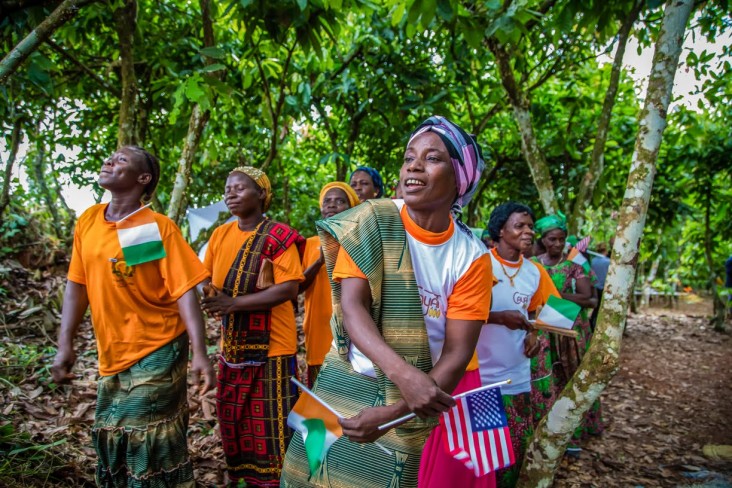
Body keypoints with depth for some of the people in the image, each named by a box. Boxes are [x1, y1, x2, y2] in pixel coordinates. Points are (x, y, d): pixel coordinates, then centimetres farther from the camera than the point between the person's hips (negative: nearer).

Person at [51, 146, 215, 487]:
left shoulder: (158, 227, -13)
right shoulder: (87, 222, 4)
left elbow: (184, 292, -17)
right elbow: (77, 285, 7)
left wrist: (199, 353, -25)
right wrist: (65, 344, 1)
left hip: (156, 353, -6)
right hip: (112, 355, 6)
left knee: (151, 447, 2)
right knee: (113, 441, 18)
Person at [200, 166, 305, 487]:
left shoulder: (279, 236, -12)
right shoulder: (220, 234, 8)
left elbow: (289, 289, -21)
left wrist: (232, 303, -23)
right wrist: (210, 296, -12)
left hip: (270, 346, -6)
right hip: (232, 345, 7)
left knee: (270, 425, 2)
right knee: (234, 422, 17)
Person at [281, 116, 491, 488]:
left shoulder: (471, 257, -8)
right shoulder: (372, 221, -9)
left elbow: (457, 353, -11)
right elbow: (351, 307, -17)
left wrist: (393, 413, -21)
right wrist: (402, 372, -32)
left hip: (418, 401, 0)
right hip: (346, 387, 0)